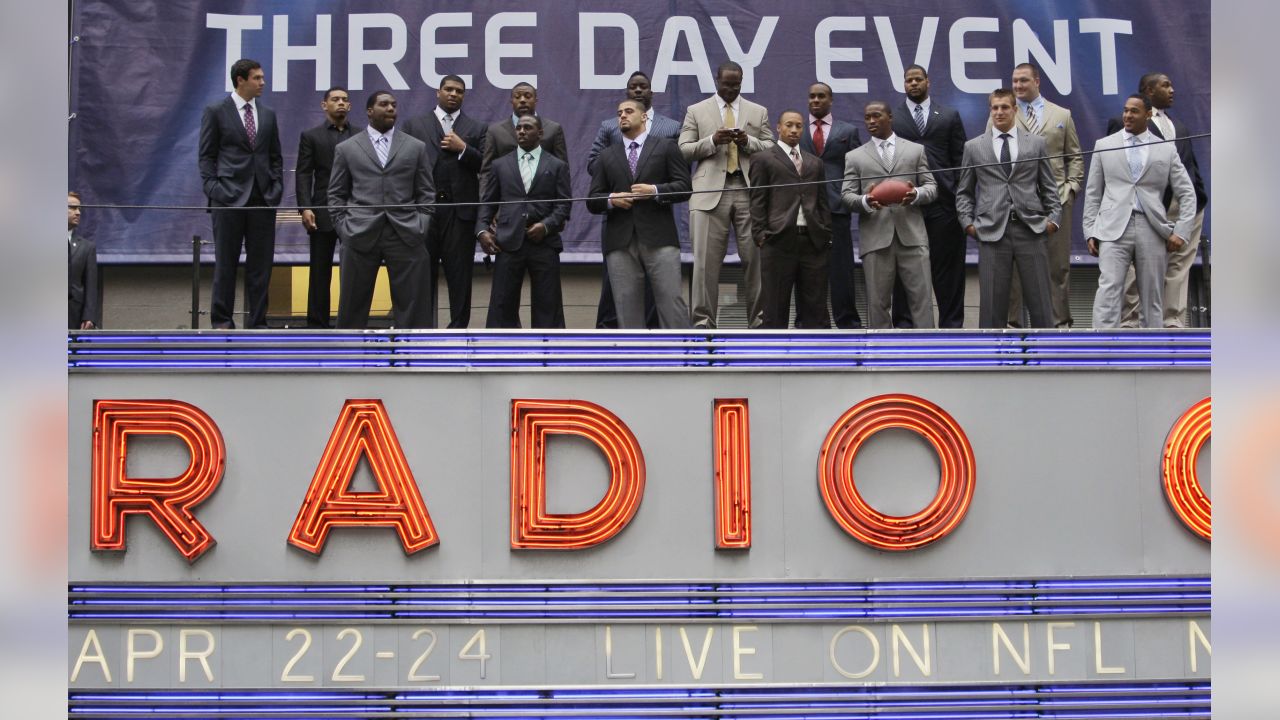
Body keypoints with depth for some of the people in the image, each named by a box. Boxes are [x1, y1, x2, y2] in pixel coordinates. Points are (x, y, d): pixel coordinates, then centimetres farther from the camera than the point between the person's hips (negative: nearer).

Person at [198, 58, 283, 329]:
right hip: (230, 197, -4)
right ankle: (222, 321, 7)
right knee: (226, 262, 1)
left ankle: (257, 322, 8)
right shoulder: (216, 112, 0)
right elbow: (206, 156, 0)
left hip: (263, 198, 4)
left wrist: (277, 188, 4)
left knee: (260, 263, 4)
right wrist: (213, 189, -9)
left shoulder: (268, 114, 13)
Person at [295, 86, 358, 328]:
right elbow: (303, 175, 0)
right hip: (323, 214, -1)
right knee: (320, 272, 1)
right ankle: (317, 325, 4)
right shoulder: (311, 136, 6)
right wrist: (305, 208, -12)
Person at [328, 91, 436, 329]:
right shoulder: (346, 149, 10)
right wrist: (344, 228, 0)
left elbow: (426, 193, 11)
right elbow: (336, 195, 11)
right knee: (353, 303, 4)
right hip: (360, 236, 0)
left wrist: (421, 227, 0)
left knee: (413, 302, -1)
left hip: (406, 235, 0)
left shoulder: (416, 147, 12)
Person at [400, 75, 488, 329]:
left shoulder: (477, 129, 11)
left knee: (460, 274, 0)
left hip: (461, 211, 0)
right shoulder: (414, 125, 10)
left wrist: (462, 149, -11)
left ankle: (458, 328, 4)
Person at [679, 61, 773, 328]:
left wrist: (748, 141, -6)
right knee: (706, 259, -6)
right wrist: (712, 141, -9)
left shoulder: (758, 112, 18)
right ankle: (703, 320, -2)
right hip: (710, 192, -1)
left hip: (749, 191, 1)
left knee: (755, 256, -3)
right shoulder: (696, 111, 13)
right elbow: (683, 150, 7)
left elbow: (771, 149, 13)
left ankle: (759, 318, 3)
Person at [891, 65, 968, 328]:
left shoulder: (949, 116, 11)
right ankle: (905, 324, 6)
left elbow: (960, 160, 9)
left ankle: (951, 324, 7)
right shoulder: (891, 117, 8)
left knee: (947, 266, 2)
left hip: (943, 200, 1)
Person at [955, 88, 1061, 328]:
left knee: (1039, 300, 2)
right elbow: (964, 192, 13)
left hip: (1030, 228, 0)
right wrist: (968, 222, 1)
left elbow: (1048, 187, 12)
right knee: (992, 301, 0)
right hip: (993, 231, 0)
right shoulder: (973, 147, 10)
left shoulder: (1036, 143, 11)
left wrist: (1054, 217, 0)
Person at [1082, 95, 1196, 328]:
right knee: (1108, 291, -16)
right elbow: (1092, 193, 12)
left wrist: (1181, 231, -1)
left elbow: (1187, 193, 10)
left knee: (1152, 298, 5)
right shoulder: (1104, 146, 11)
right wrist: (1090, 232, 4)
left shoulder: (1167, 150, 10)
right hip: (1114, 229, -1)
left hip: (1152, 230, 1)